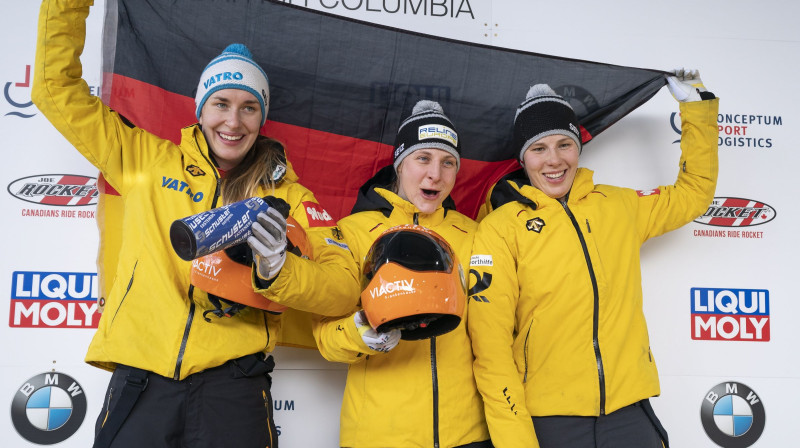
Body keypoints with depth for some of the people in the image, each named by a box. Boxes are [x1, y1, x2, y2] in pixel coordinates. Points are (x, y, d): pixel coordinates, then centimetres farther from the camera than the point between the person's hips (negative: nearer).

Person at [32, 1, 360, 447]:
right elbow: (59, 90, 15)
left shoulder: (288, 195, 7)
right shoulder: (149, 161, 11)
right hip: (140, 377, 1)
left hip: (231, 381, -1)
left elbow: (344, 289, -3)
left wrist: (277, 270, -21)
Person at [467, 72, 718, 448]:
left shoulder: (618, 206, 8)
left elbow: (693, 194, 25)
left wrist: (698, 107, 22)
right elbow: (490, 347, -9)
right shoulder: (500, 228, -5)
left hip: (629, 415, 4)